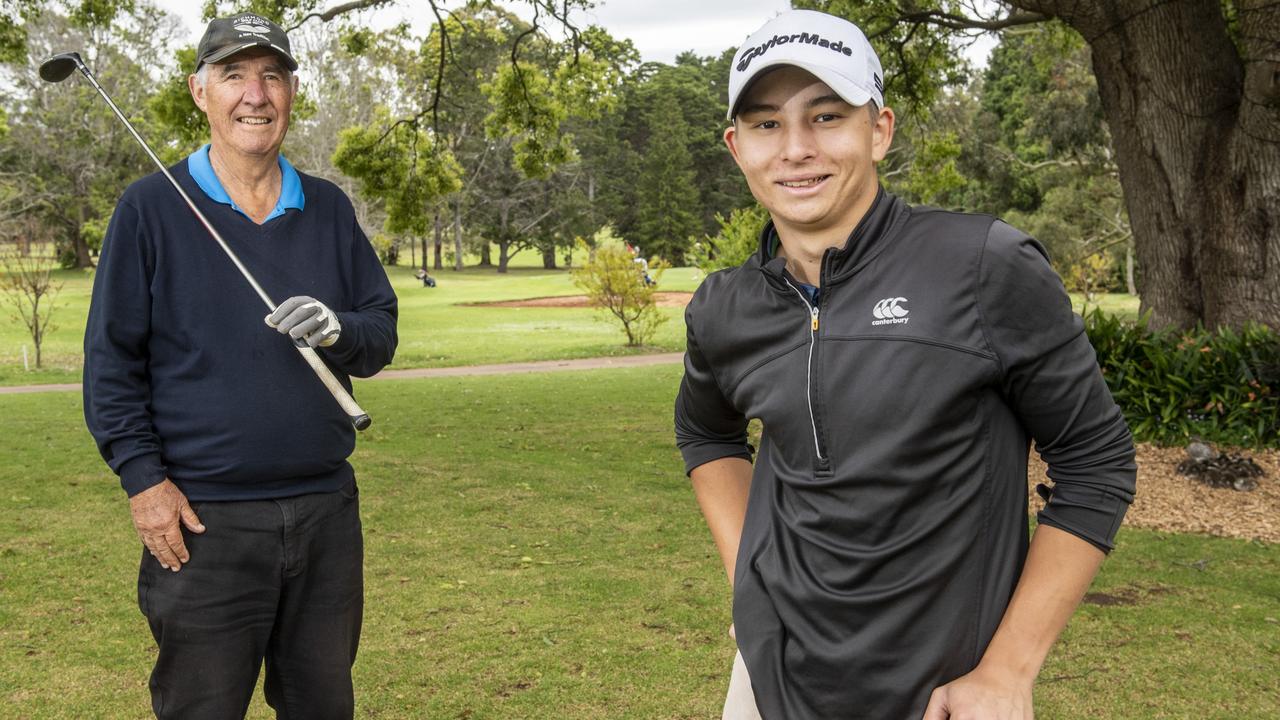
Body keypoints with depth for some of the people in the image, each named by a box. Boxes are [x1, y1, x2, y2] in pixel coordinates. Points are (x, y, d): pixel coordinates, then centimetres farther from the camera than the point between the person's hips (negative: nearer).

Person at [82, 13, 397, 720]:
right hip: (203, 518, -4)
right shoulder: (151, 206, -2)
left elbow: (382, 334, 11)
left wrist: (340, 330, -12)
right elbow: (111, 358, -3)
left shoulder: (328, 208, 10)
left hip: (326, 509, 4)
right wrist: (143, 477, -10)